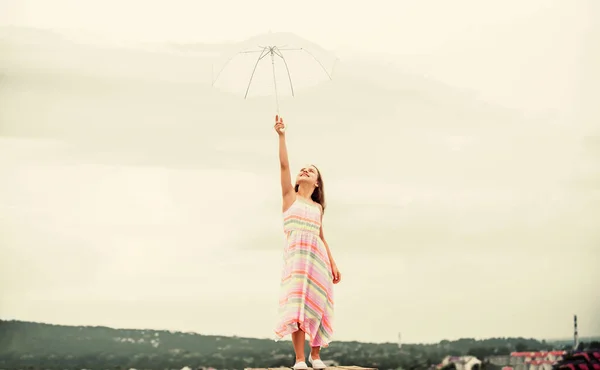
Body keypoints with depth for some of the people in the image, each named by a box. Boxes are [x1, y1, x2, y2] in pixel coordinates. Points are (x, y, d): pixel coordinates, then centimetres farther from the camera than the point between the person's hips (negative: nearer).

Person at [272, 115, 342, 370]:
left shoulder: (317, 207, 19)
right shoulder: (290, 197, 10)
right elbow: (284, 165, -1)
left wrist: (333, 264, 16)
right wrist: (282, 136, -7)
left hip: (318, 255, 4)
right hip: (296, 253, -4)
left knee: (318, 302, 1)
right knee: (298, 301, -13)